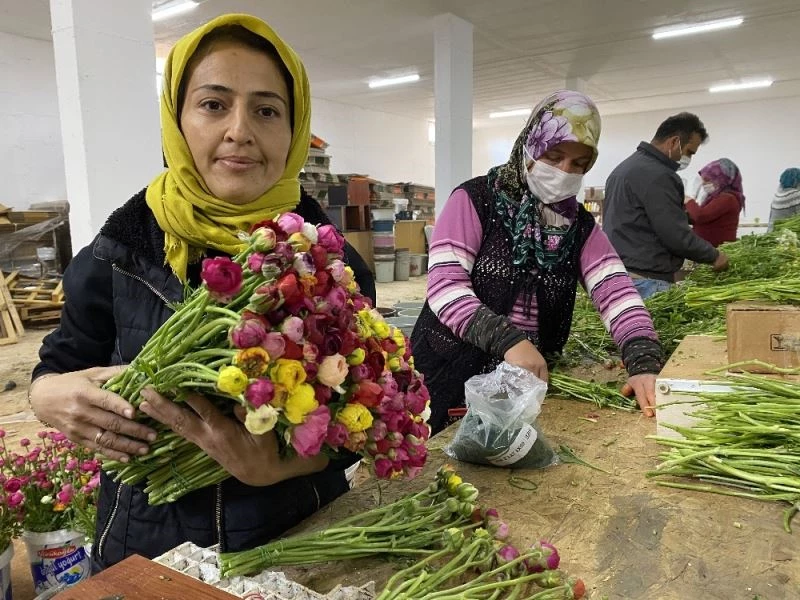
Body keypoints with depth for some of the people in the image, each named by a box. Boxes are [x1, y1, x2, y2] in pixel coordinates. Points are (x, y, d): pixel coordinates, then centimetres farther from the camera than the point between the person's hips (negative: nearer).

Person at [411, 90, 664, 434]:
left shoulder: (580, 225, 5)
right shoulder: (475, 199, -10)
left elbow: (615, 291, -8)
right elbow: (444, 285, -19)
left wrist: (644, 363, -25)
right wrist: (507, 340, -32)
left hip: (526, 382, 4)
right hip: (451, 374, -4)